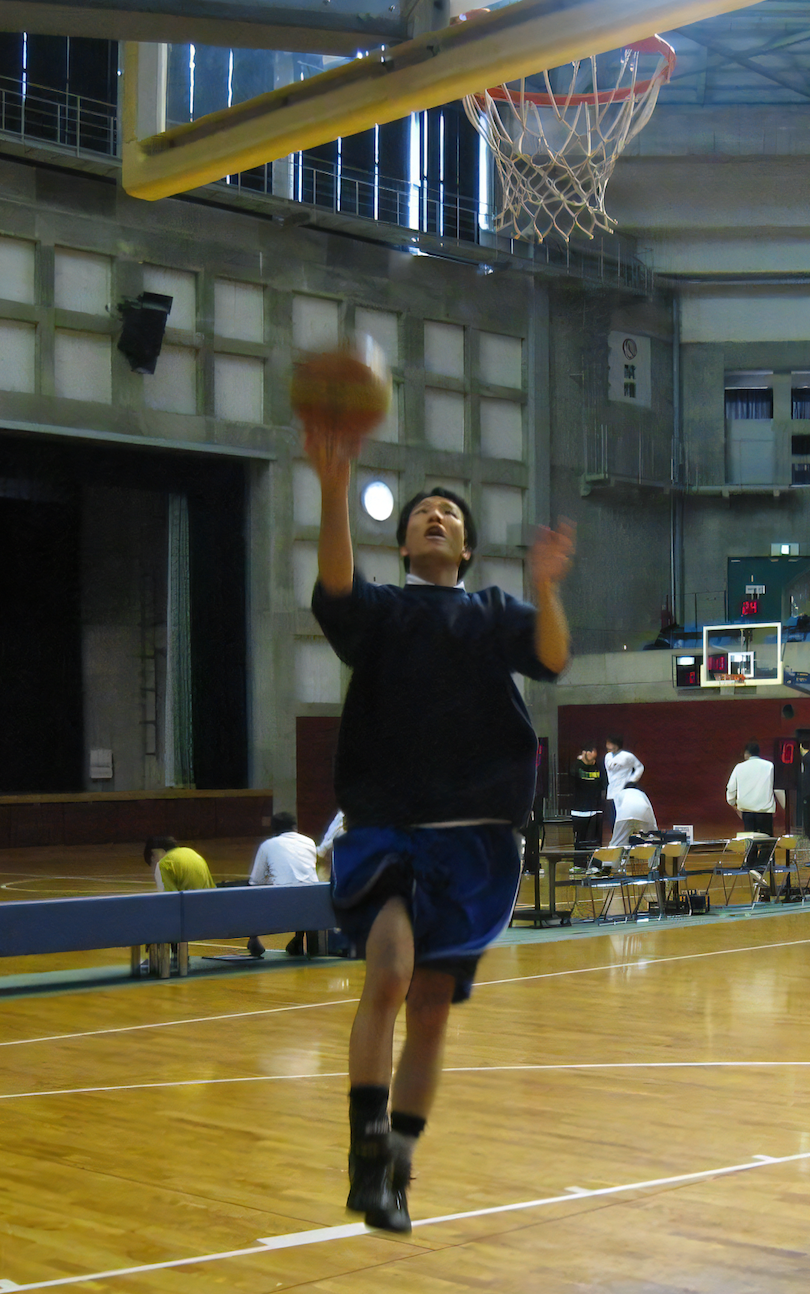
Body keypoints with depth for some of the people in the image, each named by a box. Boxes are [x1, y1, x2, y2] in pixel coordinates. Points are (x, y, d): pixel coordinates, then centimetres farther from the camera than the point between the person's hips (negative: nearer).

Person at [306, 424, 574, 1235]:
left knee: (431, 1006, 6)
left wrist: (546, 589, -29)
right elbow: (335, 585, -16)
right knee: (388, 973, -24)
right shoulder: (380, 612, 7)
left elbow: (549, 658, -8)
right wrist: (334, 490, -34)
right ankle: (368, 1142, -10)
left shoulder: (495, 617, 12)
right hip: (384, 827, -2)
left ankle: (396, 1169, 20)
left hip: (472, 837, 2)